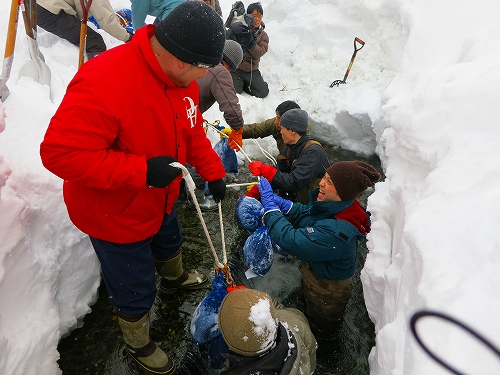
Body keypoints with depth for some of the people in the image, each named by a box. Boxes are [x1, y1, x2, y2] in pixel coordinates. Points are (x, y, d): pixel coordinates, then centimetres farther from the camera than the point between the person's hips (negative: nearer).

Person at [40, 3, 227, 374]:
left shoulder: (181, 78, -8)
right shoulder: (104, 83, -36)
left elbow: (192, 131, 6)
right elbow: (60, 152, -35)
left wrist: (213, 172, 2)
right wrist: (143, 171, -37)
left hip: (159, 201, 8)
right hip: (114, 215, -7)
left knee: (170, 245, 34)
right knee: (137, 290, 13)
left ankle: (175, 277, 70)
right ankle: (139, 344, 45)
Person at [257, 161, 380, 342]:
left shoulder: (336, 231, -44)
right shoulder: (332, 205, -18)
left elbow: (292, 241, -44)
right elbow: (305, 213, -1)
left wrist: (270, 205, -36)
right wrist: (281, 203, -19)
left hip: (326, 293, -8)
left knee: (320, 330, 26)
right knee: (310, 312, 38)